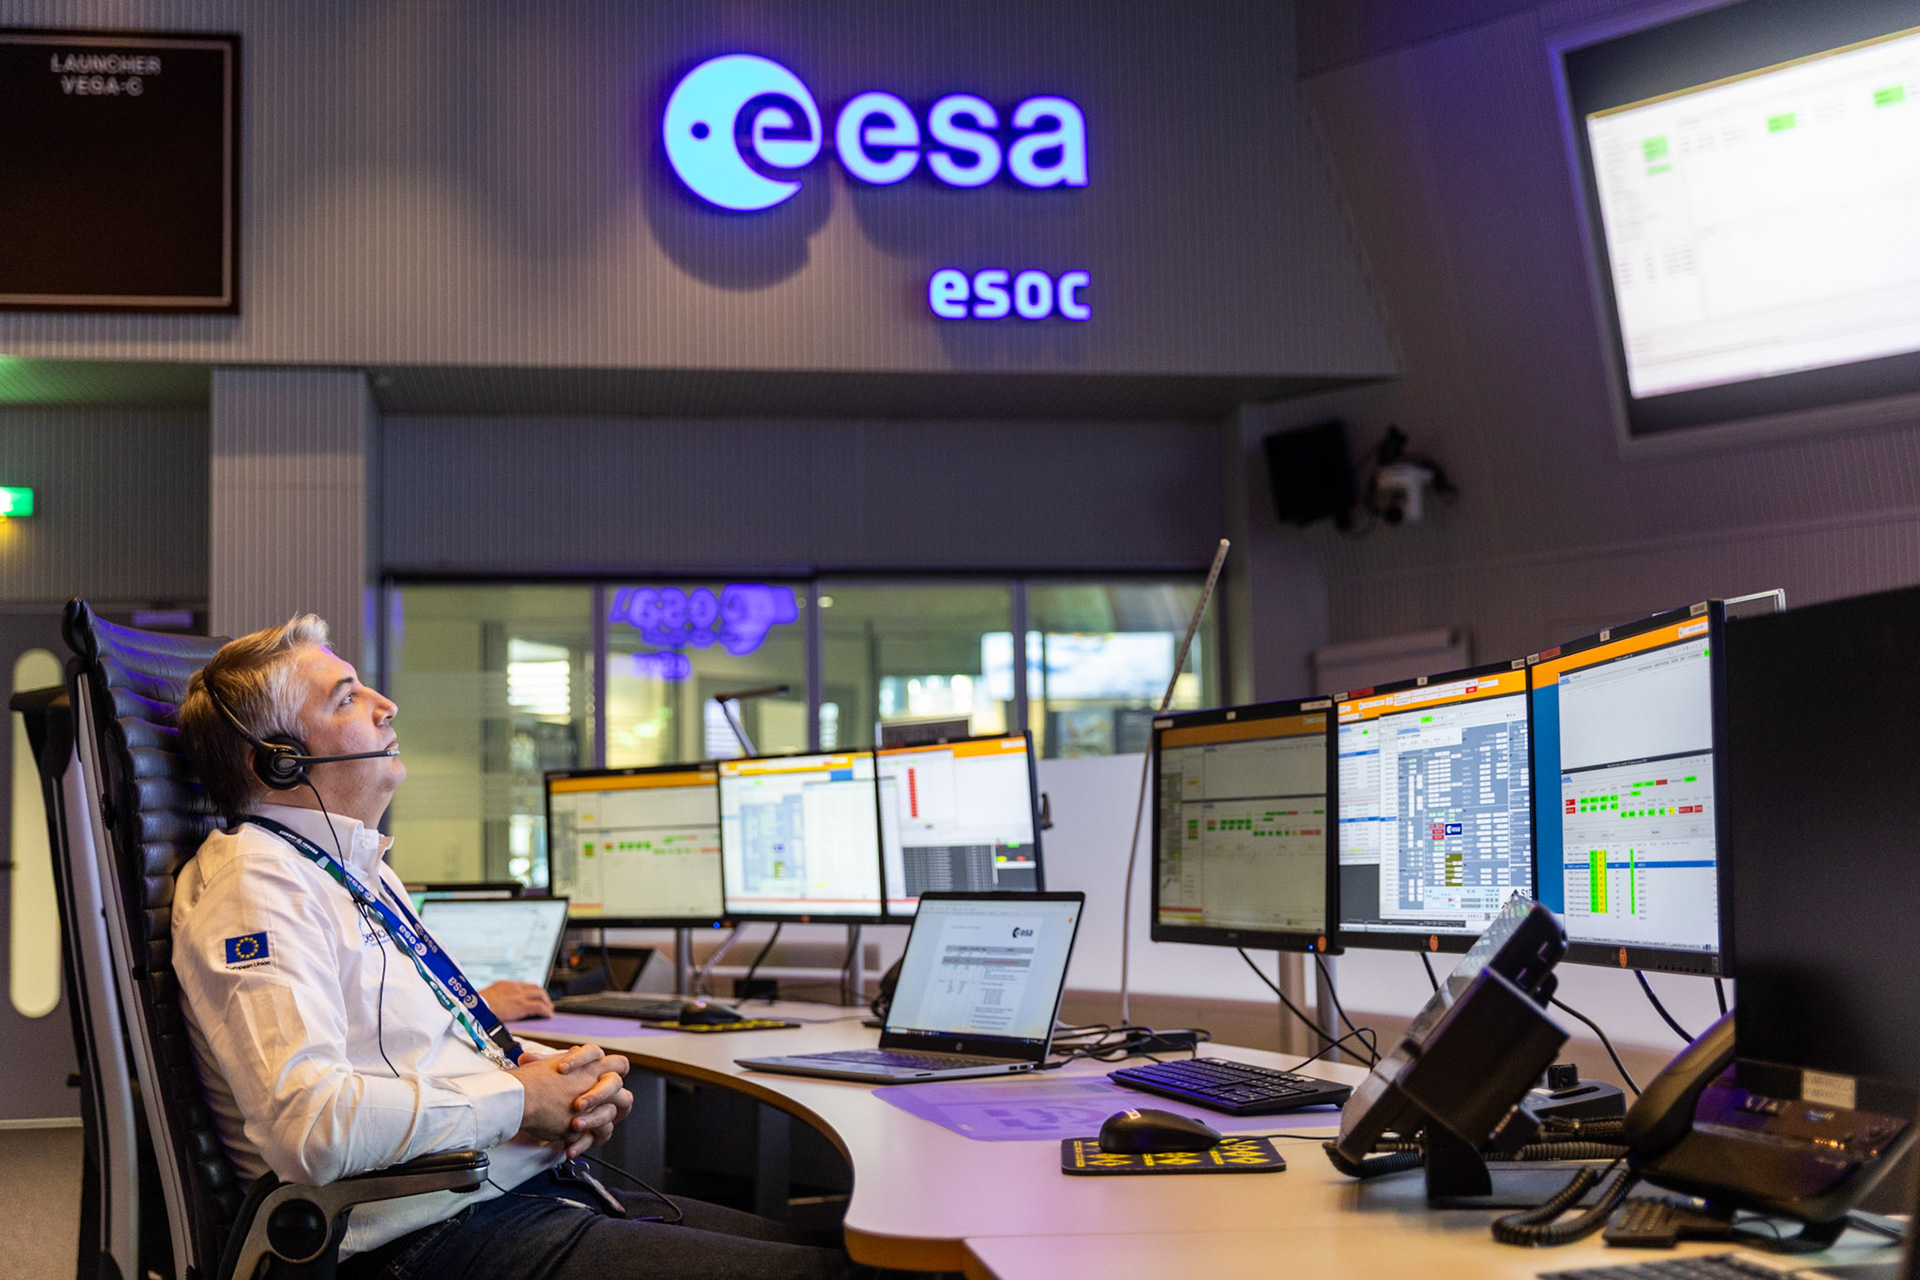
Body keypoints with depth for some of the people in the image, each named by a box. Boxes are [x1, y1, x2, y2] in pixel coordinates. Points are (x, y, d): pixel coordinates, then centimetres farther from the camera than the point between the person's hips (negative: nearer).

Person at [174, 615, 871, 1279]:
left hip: (544, 1186, 10)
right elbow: (310, 1121, -26)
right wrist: (522, 1099, -14)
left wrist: (575, 1080, 4)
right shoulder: (253, 884, -11)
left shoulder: (361, 869, 21)